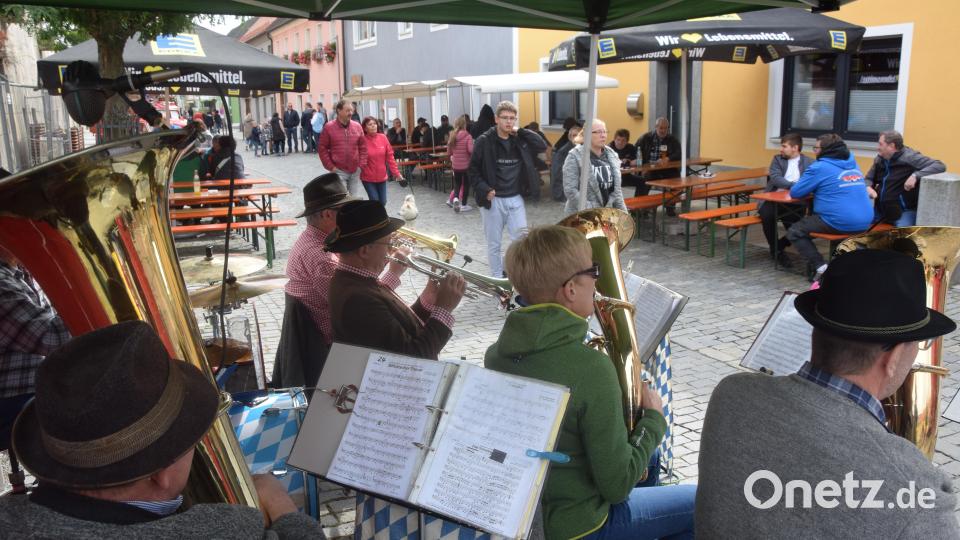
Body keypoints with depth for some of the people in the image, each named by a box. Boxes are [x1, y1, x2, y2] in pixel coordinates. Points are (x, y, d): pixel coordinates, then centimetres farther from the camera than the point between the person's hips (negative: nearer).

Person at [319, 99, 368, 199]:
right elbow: (323, 149, -2)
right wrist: (331, 167, -7)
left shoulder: (357, 126, 6)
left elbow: (363, 147, 11)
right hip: (338, 171, -3)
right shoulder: (328, 127, -4)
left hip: (355, 171, 3)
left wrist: (362, 164, 1)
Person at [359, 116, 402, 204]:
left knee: (382, 202, 10)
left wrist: (396, 172, 1)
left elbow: (390, 156, 2)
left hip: (382, 176, 4)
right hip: (368, 178, -4)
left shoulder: (383, 138, -1)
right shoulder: (362, 140, -13)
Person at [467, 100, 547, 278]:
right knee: (494, 243, 7)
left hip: (515, 199, 3)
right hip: (493, 199, -3)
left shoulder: (520, 140, 4)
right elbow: (473, 170, -4)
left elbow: (542, 145, -5)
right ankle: (497, 277, 20)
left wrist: (520, 131, -8)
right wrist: (485, 189, -16)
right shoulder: (484, 141, -7)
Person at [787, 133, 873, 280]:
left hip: (841, 223, -8)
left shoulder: (820, 167, -7)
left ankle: (819, 267, -7)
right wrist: (816, 189, 23)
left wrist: (810, 189, 16)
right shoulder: (852, 164, 15)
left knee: (794, 232, 8)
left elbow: (795, 192, -4)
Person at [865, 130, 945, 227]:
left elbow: (940, 166, -21)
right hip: (880, 210, 7)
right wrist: (868, 188, -8)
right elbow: (869, 178, 16)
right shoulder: (880, 159, 6)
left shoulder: (909, 157, -15)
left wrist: (915, 175, -34)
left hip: (904, 211, -7)